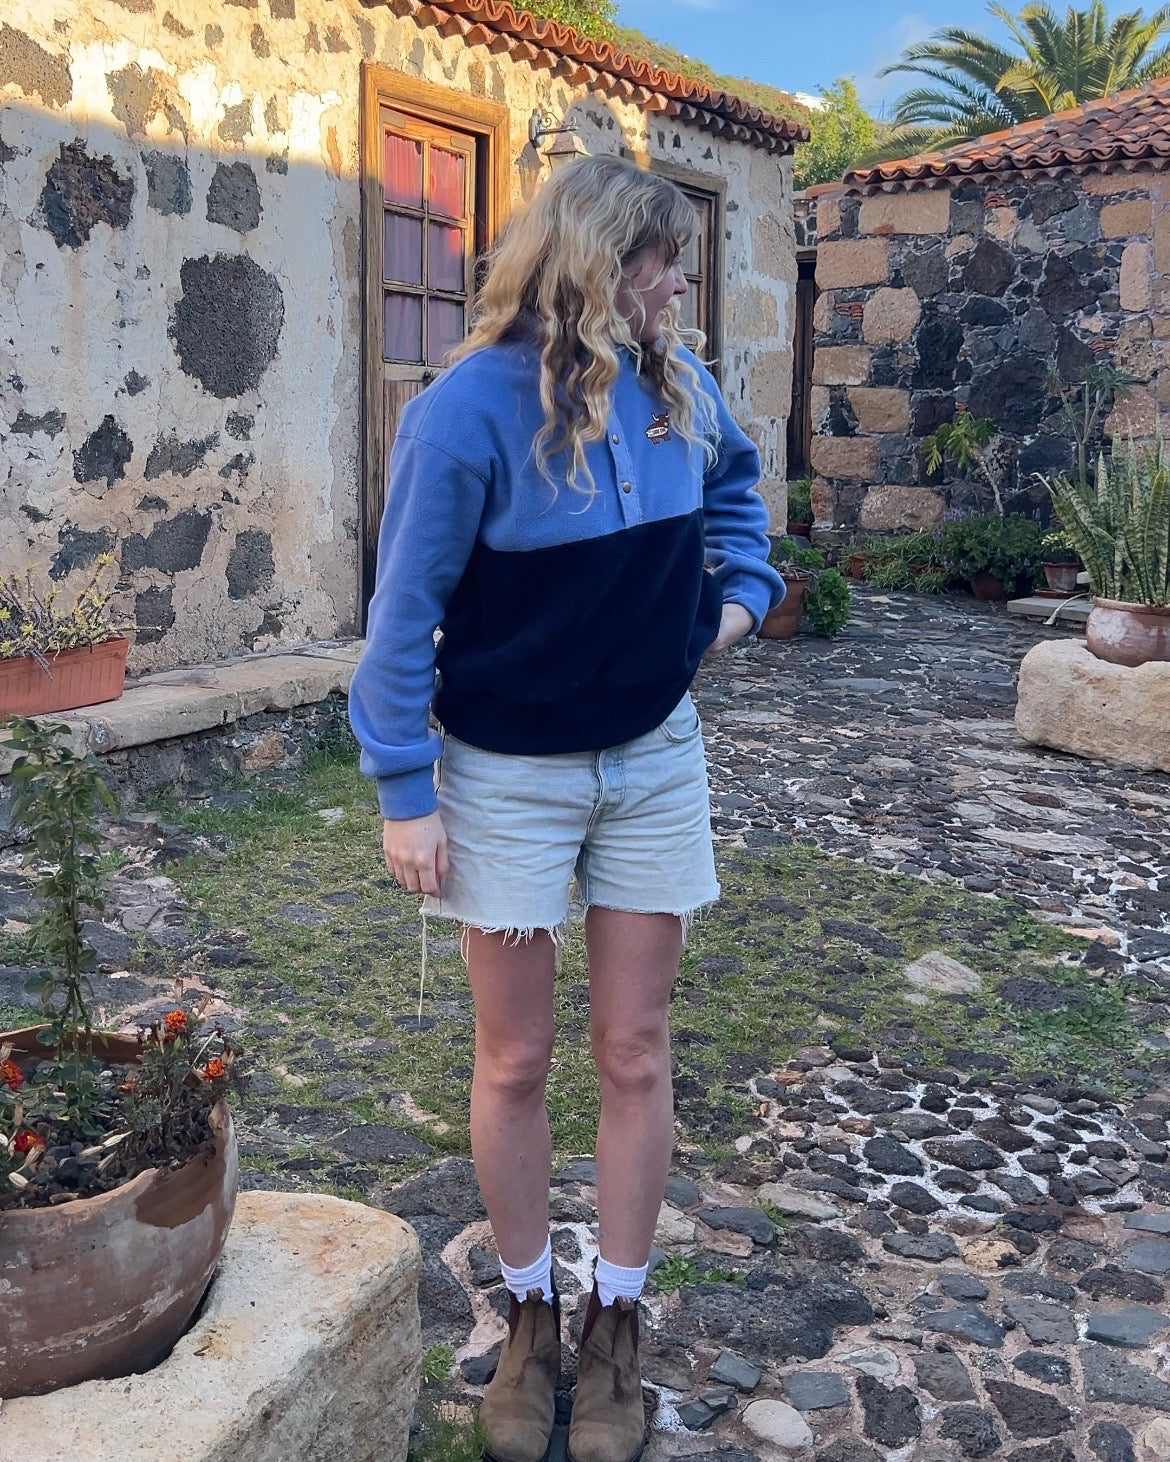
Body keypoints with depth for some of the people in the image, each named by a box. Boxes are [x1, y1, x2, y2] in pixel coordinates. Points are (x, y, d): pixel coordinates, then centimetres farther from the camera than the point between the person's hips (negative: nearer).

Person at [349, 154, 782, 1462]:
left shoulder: (675, 385, -3)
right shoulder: (471, 409, -18)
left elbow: (731, 484, 21)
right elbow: (405, 607, -12)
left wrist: (742, 585, 4)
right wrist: (405, 791, -11)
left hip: (655, 761, 4)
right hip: (508, 777, -3)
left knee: (633, 1055, 9)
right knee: (513, 1062, 9)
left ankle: (615, 1324, 27)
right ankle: (529, 1314, 30)